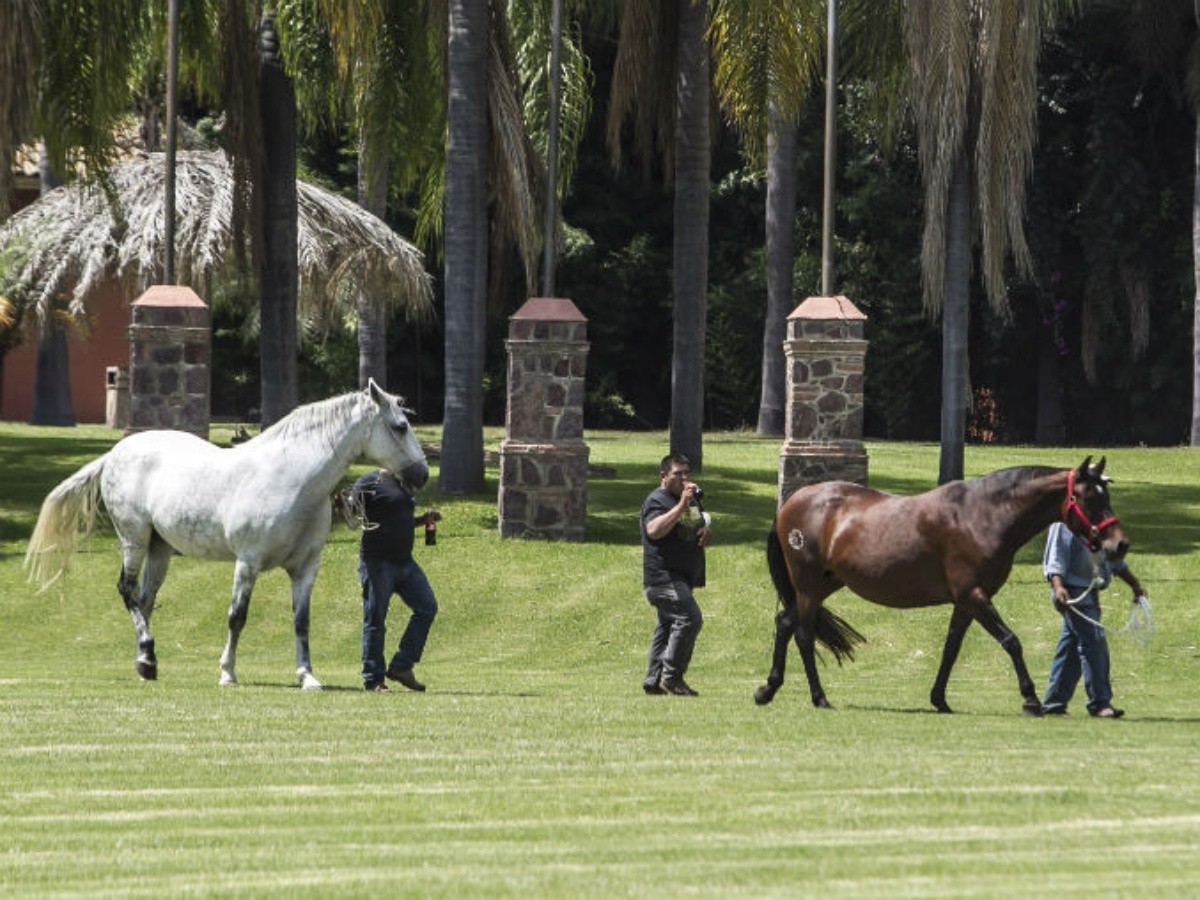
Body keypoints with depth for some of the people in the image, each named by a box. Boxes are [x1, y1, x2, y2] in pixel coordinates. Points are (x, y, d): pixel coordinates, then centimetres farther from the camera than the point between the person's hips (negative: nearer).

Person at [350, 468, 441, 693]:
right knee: (375, 621, -1)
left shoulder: (403, 485, 16)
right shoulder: (369, 483, -9)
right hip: (378, 562, -8)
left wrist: (423, 520, 12)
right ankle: (373, 679, 7)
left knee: (427, 608, 4)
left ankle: (401, 667, 11)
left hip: (404, 561, 8)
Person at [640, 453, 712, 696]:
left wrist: (707, 533, 7)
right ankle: (672, 675, -18)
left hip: (684, 578, 10)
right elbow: (654, 530, -29)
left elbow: (703, 526, 32)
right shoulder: (657, 501, -10)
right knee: (689, 618, -22)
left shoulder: (693, 500, 19)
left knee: (668, 627, 12)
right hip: (663, 576, -10)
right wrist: (682, 505, -31)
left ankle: (654, 680, 17)